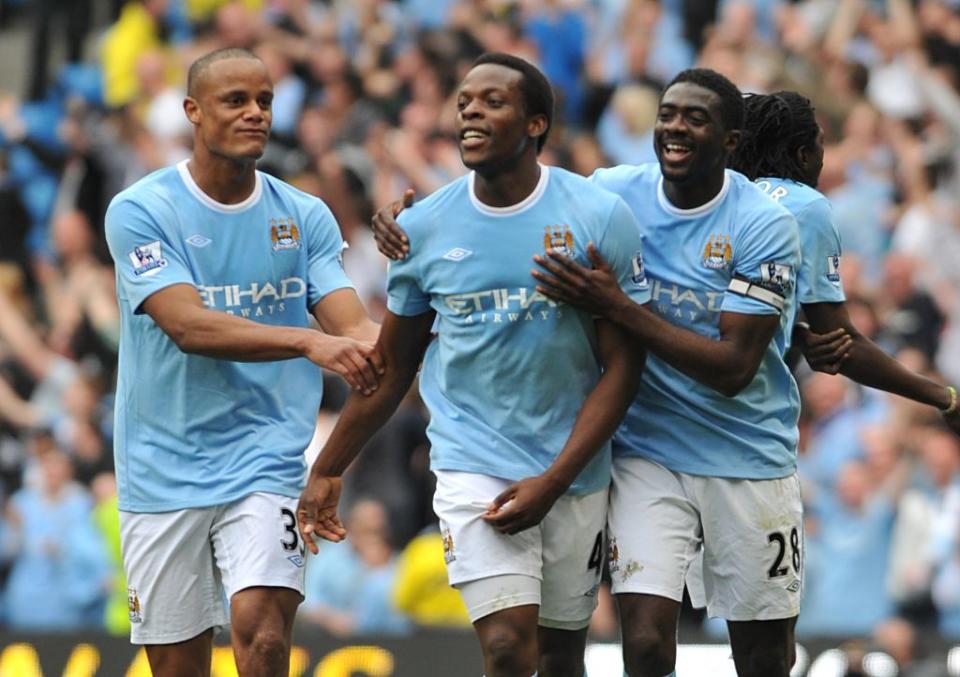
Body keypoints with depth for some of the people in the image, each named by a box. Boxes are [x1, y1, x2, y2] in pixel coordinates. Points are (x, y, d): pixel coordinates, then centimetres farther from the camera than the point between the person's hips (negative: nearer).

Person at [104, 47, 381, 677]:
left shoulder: (305, 217, 5)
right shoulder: (140, 211, -5)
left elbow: (352, 325, -4)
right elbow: (189, 325, -18)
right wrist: (309, 341, -31)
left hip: (266, 464, 1)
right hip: (165, 476, -1)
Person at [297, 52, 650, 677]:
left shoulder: (600, 220, -7)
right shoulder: (424, 226, 0)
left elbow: (621, 366, -6)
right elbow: (391, 367, 11)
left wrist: (553, 481, -13)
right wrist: (328, 472, 11)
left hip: (574, 472, 0)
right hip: (473, 465, 0)